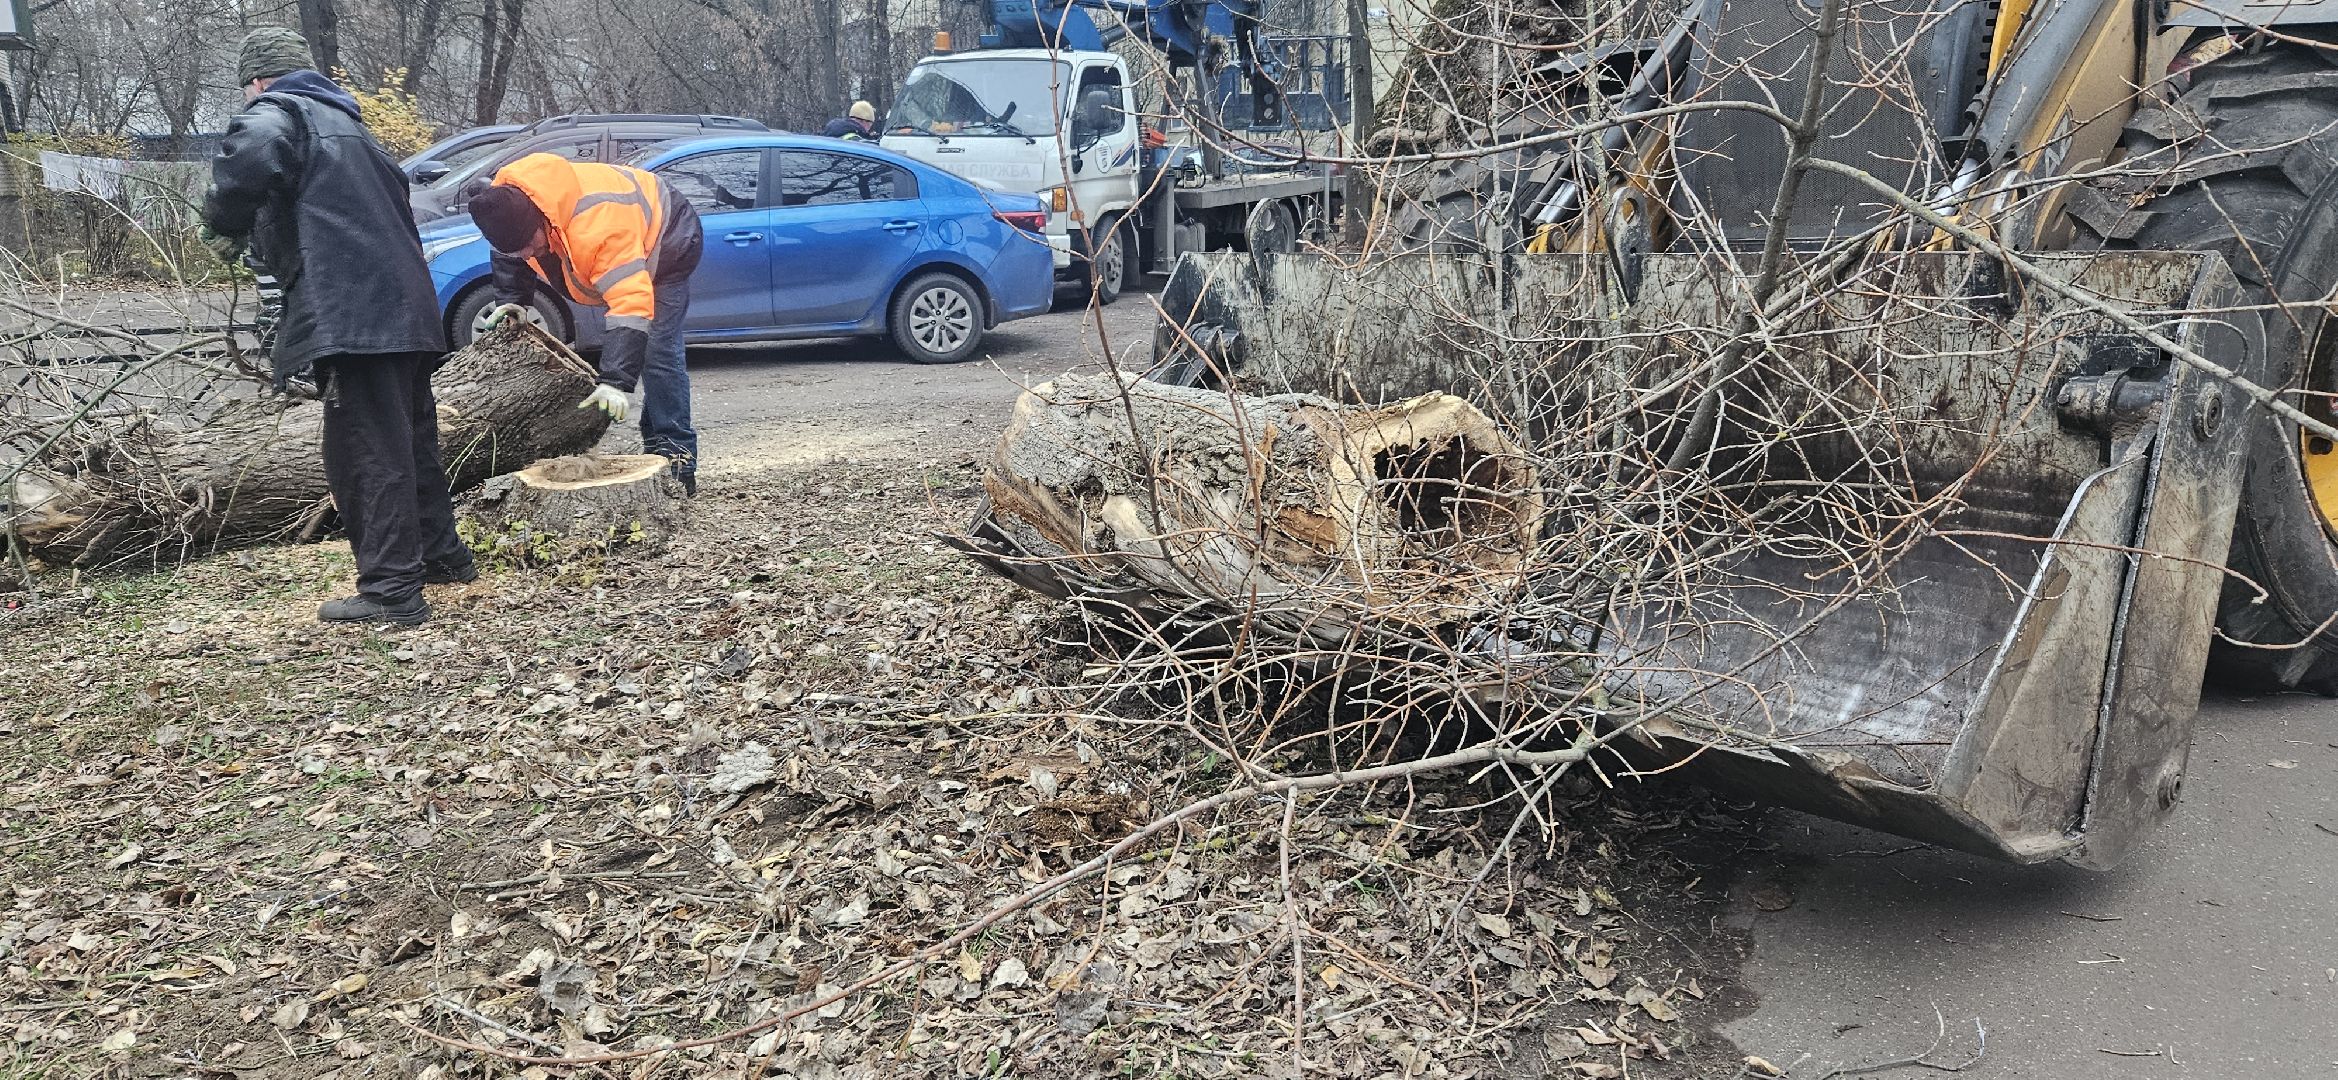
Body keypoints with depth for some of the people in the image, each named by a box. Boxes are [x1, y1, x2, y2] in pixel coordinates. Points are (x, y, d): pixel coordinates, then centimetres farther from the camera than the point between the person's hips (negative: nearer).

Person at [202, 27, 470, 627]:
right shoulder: (344, 123, 27)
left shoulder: (274, 113, 0)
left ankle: (391, 590, -9)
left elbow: (249, 157, -24)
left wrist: (224, 229, -7)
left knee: (367, 452, -8)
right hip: (405, 305, 9)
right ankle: (441, 554, 31)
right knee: (408, 439, 20)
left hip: (350, 315, -9)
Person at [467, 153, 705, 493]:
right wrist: (510, 299, -11)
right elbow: (508, 252, 3)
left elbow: (631, 305, -49)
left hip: (666, 242, -8)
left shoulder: (600, 226, -46)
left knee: (657, 351, -19)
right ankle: (656, 446, 13)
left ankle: (677, 456, -18)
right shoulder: (505, 199, -22)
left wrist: (615, 382, -53)